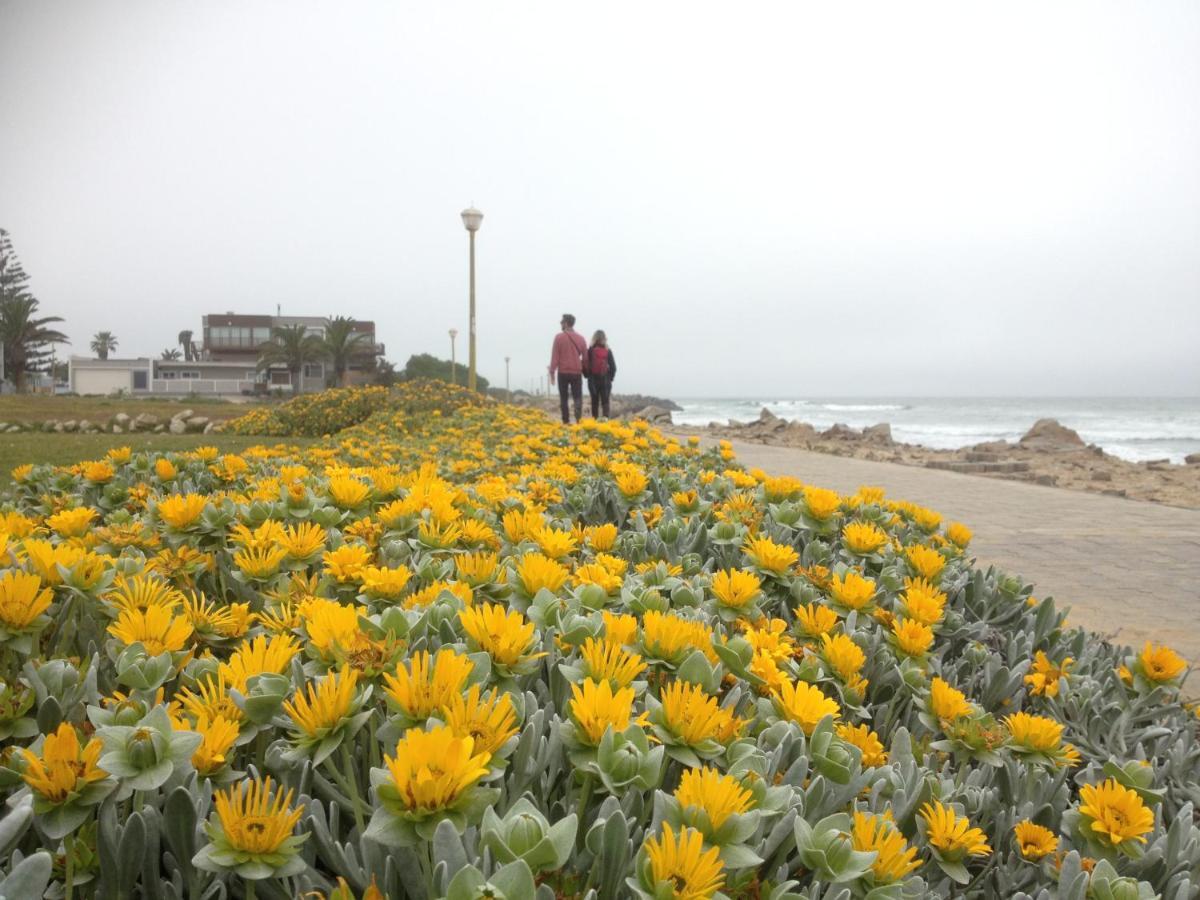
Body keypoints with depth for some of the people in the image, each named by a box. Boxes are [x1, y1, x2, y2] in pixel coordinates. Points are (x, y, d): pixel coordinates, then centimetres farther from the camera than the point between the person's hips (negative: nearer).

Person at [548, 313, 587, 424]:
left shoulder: (559, 337, -5)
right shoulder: (580, 338, 4)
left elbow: (555, 356, -6)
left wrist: (552, 372, -1)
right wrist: (584, 370, 18)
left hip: (563, 372, -2)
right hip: (577, 373, 2)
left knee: (563, 398, 8)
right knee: (578, 398, 2)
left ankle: (566, 421, 6)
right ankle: (579, 419, -15)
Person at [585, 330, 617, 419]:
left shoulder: (590, 351, -5)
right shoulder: (608, 351, -4)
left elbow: (585, 365, -6)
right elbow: (613, 366, -3)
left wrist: (588, 375, 9)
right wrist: (610, 377, 11)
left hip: (593, 379, 0)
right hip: (605, 380, 0)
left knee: (594, 402, 9)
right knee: (605, 401, 3)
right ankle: (606, 417, -16)